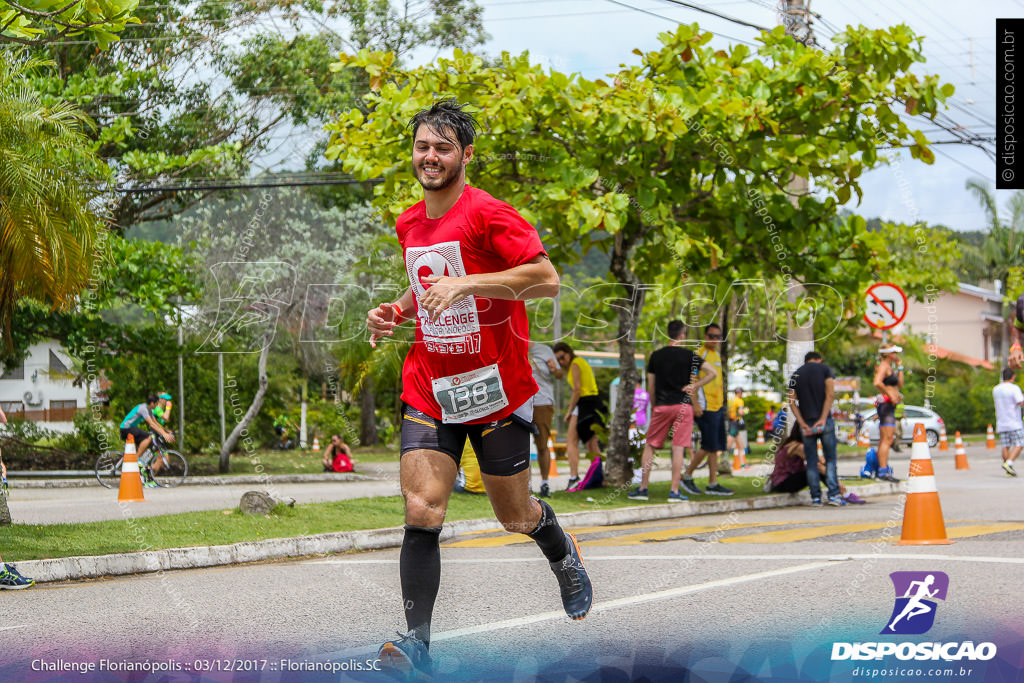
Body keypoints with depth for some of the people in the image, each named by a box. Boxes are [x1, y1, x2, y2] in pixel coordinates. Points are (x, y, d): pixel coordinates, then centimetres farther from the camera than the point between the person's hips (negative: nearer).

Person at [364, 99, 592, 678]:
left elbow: (548, 281, -21)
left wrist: (467, 284, -27)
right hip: (429, 388, 4)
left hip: (496, 390, -4)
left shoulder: (490, 214, -13)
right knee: (422, 511, -13)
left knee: (516, 515, 10)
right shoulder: (410, 224, 10)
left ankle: (564, 555, 45)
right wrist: (395, 313, 8)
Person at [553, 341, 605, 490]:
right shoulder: (583, 362, 20)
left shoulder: (575, 364, -8)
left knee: (571, 441, -9)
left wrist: (569, 411, -10)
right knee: (591, 443, 13)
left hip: (584, 403, -10)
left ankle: (574, 477, -19)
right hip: (595, 401, 10)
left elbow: (577, 390, -15)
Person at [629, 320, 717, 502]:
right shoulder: (689, 355, -2)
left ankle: (643, 488, 8)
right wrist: (694, 386, -2)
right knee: (678, 449, -1)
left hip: (662, 405, 2)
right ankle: (674, 491, -4)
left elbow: (650, 386, 9)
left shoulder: (656, 355, 5)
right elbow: (712, 373, -9)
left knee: (650, 446, 10)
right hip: (683, 405, -2)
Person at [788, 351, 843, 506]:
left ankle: (816, 497, 3)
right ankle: (833, 494, -5)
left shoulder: (796, 375, 13)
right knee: (830, 458, 5)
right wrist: (823, 419, -13)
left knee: (811, 462, 6)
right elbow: (830, 394, -9)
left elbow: (792, 401, 2)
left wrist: (802, 423, -5)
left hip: (806, 423, 2)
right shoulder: (824, 369, 4)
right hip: (824, 421, -2)